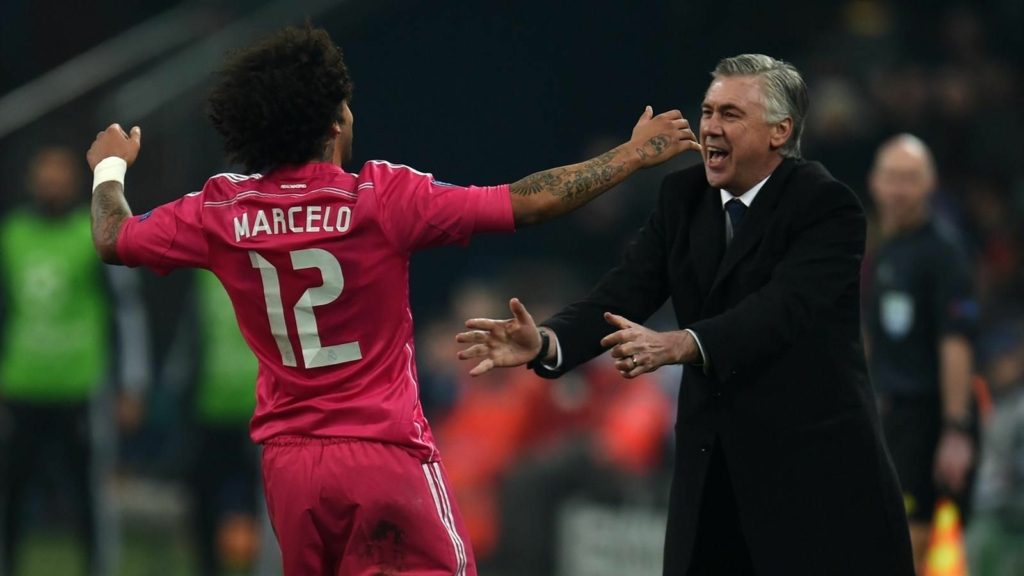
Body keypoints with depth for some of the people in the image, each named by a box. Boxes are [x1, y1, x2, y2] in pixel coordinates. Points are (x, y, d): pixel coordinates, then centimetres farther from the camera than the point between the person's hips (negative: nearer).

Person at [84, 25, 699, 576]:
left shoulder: (221, 211, -2)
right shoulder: (384, 199, -12)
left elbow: (113, 239, 14)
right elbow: (527, 203, -10)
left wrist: (111, 167, 36)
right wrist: (636, 153, 1)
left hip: (289, 460, 5)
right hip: (386, 453, -4)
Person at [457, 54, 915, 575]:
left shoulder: (826, 206, -11)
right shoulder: (684, 196, 7)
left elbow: (782, 308, -26)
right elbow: (623, 294, -5)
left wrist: (676, 346, -41)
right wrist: (546, 342, -24)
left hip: (814, 468, -5)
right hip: (709, 471, 5)